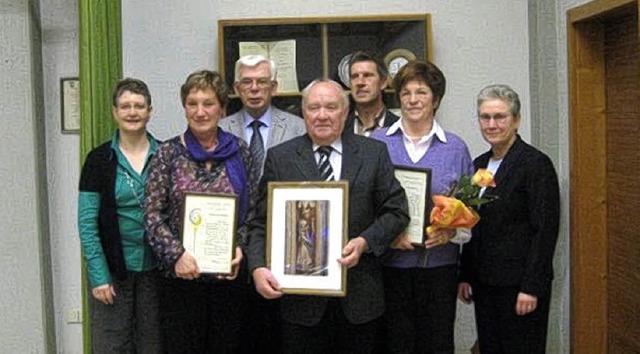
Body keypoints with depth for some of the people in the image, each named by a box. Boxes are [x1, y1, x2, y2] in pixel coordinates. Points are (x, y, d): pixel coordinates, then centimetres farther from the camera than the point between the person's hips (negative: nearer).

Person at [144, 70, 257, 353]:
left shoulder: (239, 152, 3)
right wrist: (176, 254, -15)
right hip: (181, 276, -1)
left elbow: (253, 211, 6)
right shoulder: (168, 153, -1)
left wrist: (239, 247, -10)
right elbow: (153, 215, -3)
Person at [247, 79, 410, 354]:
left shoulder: (374, 153, 4)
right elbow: (262, 222, 0)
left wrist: (365, 241, -13)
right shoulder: (279, 158, 2)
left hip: (359, 293, 1)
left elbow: (396, 211, 3)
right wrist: (258, 267, -16)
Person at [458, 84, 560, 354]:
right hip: (484, 281, 7)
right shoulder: (479, 164, 11)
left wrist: (532, 287, -17)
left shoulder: (536, 163, -10)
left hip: (519, 282, -6)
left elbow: (545, 230, -14)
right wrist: (465, 276, 12)